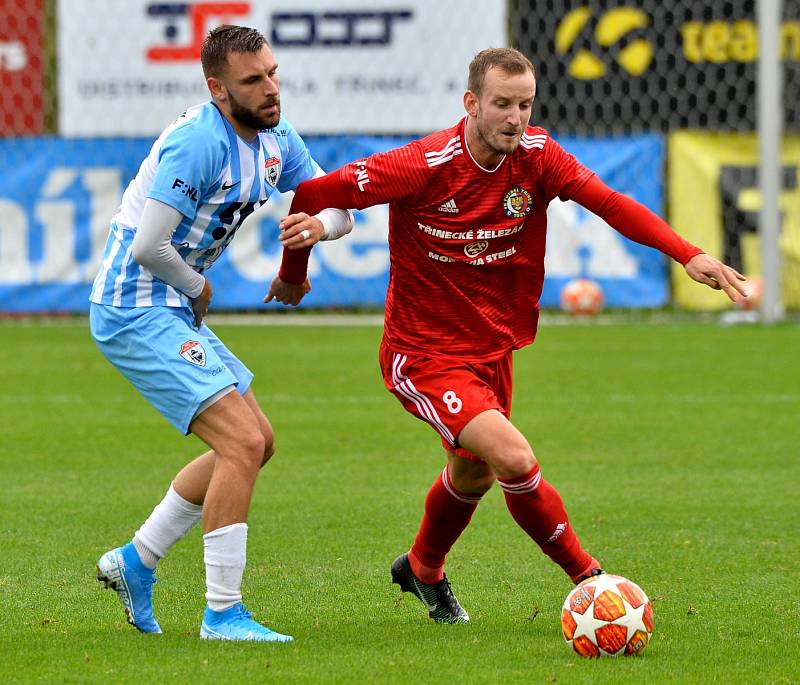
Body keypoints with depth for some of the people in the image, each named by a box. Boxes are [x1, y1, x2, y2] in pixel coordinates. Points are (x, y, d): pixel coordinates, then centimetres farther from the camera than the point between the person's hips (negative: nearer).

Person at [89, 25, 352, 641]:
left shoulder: (275, 139, 6)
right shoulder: (199, 141, -24)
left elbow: (341, 208, 13)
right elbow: (148, 247, -26)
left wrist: (317, 225, -12)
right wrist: (198, 287, -7)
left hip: (172, 312, 10)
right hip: (136, 312, -10)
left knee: (257, 443, 15)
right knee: (243, 443, -17)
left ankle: (135, 561, 24)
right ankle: (222, 614, -10)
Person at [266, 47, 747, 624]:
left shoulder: (536, 155, -9)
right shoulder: (424, 166, -23)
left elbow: (610, 203, -18)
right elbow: (313, 193, -17)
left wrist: (689, 255, -30)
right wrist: (294, 273, -15)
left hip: (493, 348, 7)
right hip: (424, 354, -7)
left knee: (474, 473, 26)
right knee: (515, 459, -25)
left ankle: (423, 570, 55)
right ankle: (589, 578, -8)